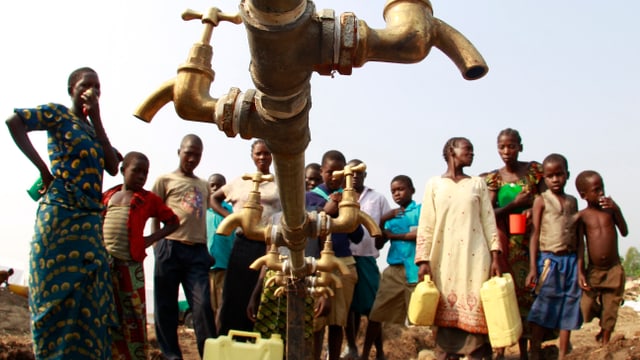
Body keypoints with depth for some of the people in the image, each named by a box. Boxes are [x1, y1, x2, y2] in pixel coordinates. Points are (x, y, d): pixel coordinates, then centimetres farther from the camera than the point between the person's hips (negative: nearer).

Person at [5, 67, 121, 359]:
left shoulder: (92, 128, 18)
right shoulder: (59, 113, 1)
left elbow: (113, 167, 3)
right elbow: (14, 121, -15)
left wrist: (96, 119, 1)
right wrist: (43, 168, -13)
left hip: (89, 219, 6)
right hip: (61, 215, -6)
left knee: (89, 296, 5)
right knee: (59, 294, -3)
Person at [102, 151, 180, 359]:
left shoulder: (148, 199, 7)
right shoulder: (108, 195, 13)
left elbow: (173, 221, 11)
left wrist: (151, 239, 1)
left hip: (129, 264, -2)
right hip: (103, 261, 2)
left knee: (133, 315, 2)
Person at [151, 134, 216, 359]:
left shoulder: (204, 186, 20)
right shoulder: (165, 180, 9)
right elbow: (155, 217, 7)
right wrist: (157, 246, -2)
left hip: (198, 251, 3)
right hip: (170, 248, -2)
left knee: (203, 306, -4)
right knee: (166, 306, 3)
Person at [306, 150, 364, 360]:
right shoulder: (310, 197, 6)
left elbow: (358, 236, 10)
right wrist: (325, 211, -10)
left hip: (344, 263, 2)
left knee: (338, 321, 6)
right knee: (316, 320, -4)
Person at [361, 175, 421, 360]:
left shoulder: (420, 210, 2)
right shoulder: (392, 216, 17)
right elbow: (379, 244, 10)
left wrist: (394, 236, -3)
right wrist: (382, 221, -5)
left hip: (415, 269, -5)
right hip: (394, 270, 5)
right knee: (377, 312, 4)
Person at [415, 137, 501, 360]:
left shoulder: (478, 183, 13)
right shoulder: (434, 184, 8)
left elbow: (489, 222, 7)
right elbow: (425, 225, 3)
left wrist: (495, 257, -2)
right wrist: (423, 260, -4)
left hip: (475, 259, 1)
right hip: (444, 260, -1)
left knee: (476, 313, -3)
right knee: (446, 317, 2)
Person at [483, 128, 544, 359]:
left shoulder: (534, 170, 3)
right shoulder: (493, 178, 3)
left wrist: (533, 208, -16)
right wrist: (514, 204, -18)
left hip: (531, 238, 0)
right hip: (505, 240, 0)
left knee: (528, 291, 2)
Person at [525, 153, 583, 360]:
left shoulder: (573, 201, 11)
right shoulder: (541, 200, -1)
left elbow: (579, 238, 10)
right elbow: (535, 234, -5)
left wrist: (579, 268, 4)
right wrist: (533, 267, -10)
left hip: (570, 261, 4)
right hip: (548, 260, -4)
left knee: (568, 310, 7)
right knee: (541, 311, -2)